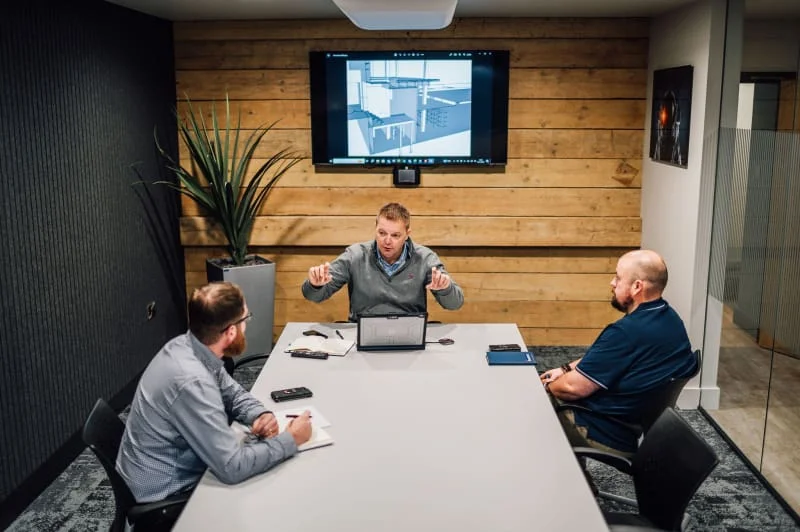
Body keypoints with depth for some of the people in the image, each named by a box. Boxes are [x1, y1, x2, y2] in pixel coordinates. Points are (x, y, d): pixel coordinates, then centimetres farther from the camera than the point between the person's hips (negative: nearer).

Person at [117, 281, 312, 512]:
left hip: (173, 473, 8)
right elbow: (232, 467, -32)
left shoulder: (186, 346, -7)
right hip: (163, 495, -8)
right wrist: (291, 439, -20)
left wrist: (260, 415, -12)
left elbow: (233, 393, 8)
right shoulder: (191, 382, -34)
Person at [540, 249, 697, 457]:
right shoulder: (669, 318, 1)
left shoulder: (627, 332, -29)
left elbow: (574, 387, -22)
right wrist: (567, 369, 7)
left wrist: (547, 386, -3)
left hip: (605, 434, -9)